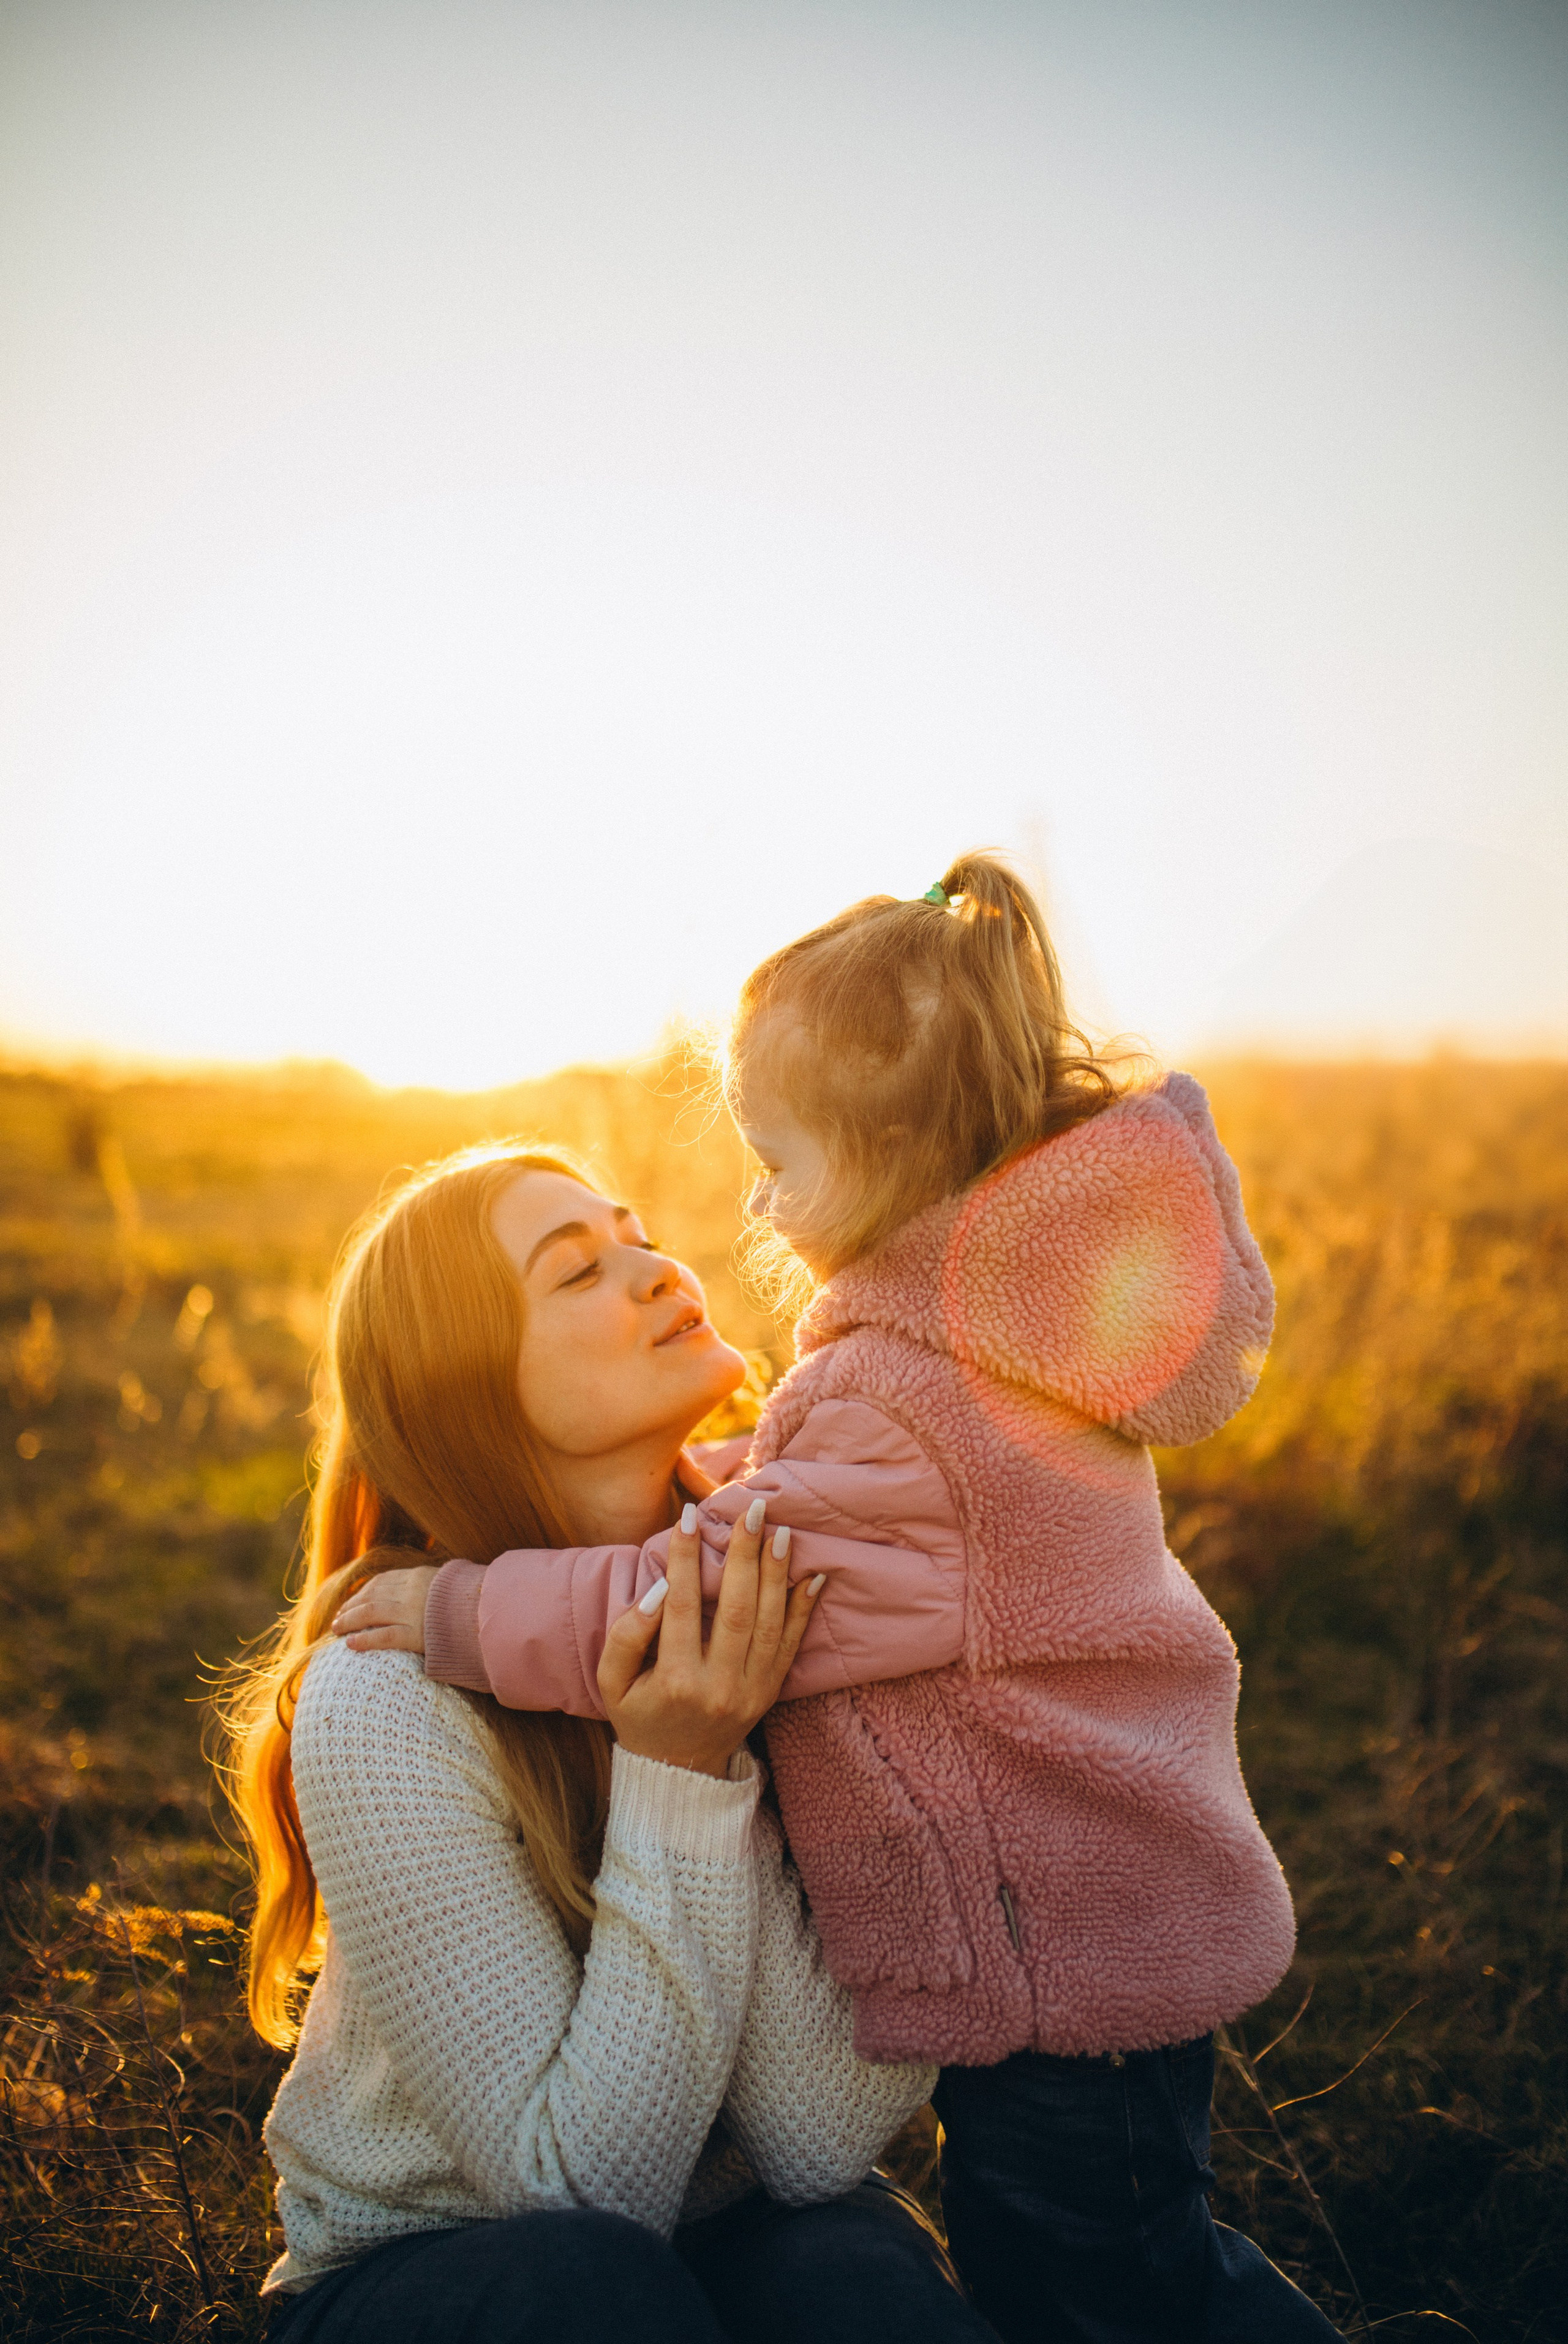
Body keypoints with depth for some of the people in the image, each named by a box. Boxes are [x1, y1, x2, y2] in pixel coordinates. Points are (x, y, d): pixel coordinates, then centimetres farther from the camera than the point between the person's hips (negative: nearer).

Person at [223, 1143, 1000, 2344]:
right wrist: (681, 1785, -31)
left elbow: (823, 2145, -20)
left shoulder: (784, 1610, -15)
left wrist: (722, 1755, -30)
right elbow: (586, 2186, -22)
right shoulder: (388, 1704, -24)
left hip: (737, 2228, 3)